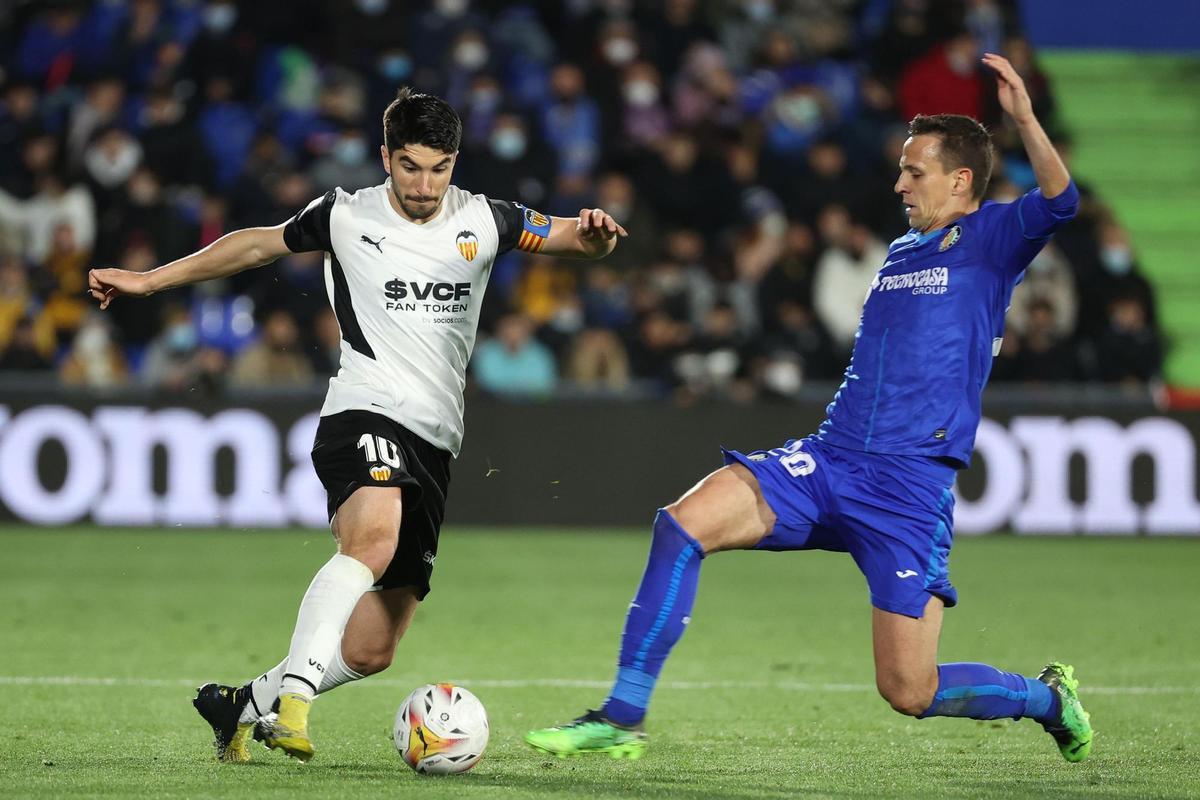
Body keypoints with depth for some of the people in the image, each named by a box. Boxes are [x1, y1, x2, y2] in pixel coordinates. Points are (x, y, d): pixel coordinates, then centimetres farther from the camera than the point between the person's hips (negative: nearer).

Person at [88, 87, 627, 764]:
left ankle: (242, 706, 20)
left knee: (370, 651, 1)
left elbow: (570, 239, 15)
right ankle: (292, 697, -45)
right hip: (364, 419, -4)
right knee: (374, 538, -38)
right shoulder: (347, 218, 2)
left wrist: (592, 235, -11)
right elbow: (260, 244, 16)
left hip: (435, 443, 4)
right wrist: (149, 280, 18)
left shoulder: (482, 220, 8)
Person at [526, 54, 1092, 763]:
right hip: (828, 461, 6)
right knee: (683, 523, -17)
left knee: (910, 693, -6)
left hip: (911, 487, -6)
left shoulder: (990, 239, 0)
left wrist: (1025, 117, -33)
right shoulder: (902, 252, 20)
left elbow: (1058, 202, -21)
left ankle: (1048, 696, 25)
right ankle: (623, 719, -13)